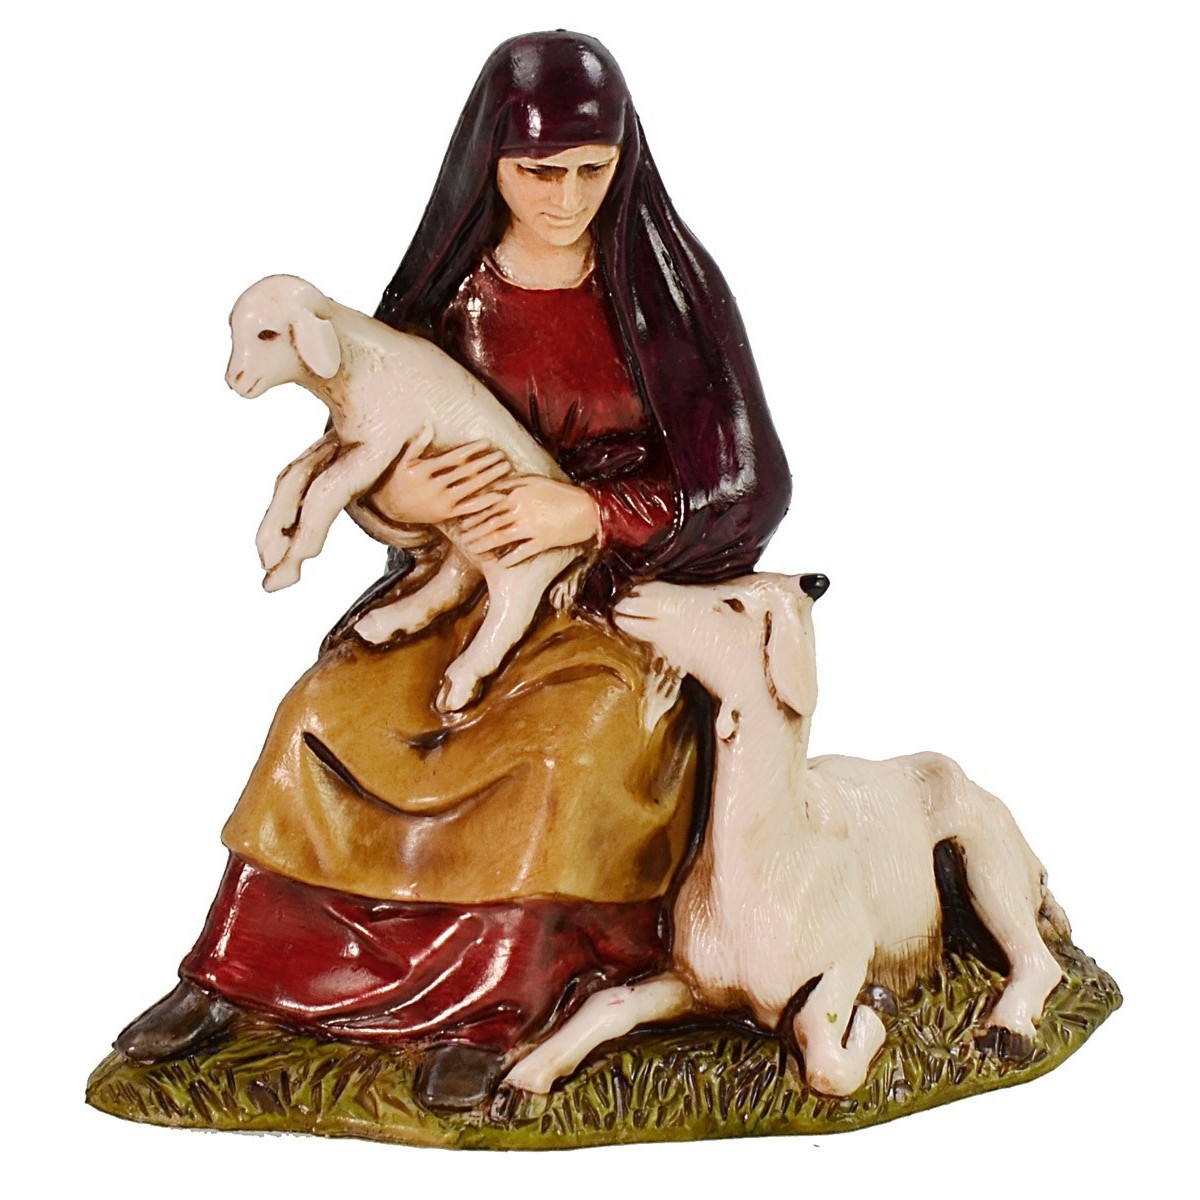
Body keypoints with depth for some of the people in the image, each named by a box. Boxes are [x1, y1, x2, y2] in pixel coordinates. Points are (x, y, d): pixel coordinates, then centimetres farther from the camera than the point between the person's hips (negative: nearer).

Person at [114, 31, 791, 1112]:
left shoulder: (669, 284, -8)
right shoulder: (448, 290, 1)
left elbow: (748, 484, -9)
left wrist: (586, 513, -22)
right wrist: (396, 496, -18)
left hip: (637, 586, -3)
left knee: (566, 736, -34)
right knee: (331, 709, -20)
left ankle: (489, 1011, -24)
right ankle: (232, 971, -8)